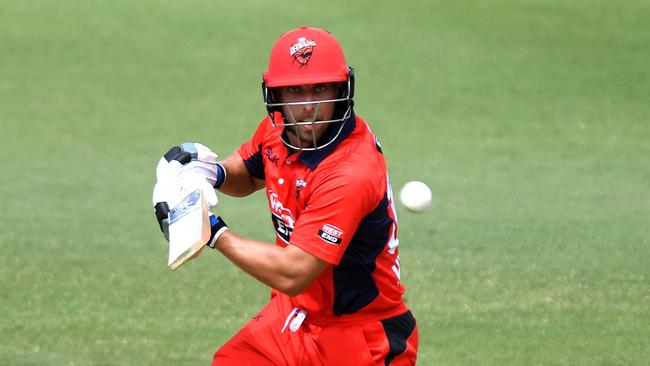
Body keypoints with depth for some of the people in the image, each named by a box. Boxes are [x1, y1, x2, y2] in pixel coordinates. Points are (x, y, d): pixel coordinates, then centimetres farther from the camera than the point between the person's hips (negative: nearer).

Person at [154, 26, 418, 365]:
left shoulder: (351, 174, -29)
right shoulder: (278, 128, -5)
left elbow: (292, 275, -29)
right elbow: (247, 173, 18)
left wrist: (215, 233, -20)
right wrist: (214, 173, -6)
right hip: (295, 315, 7)